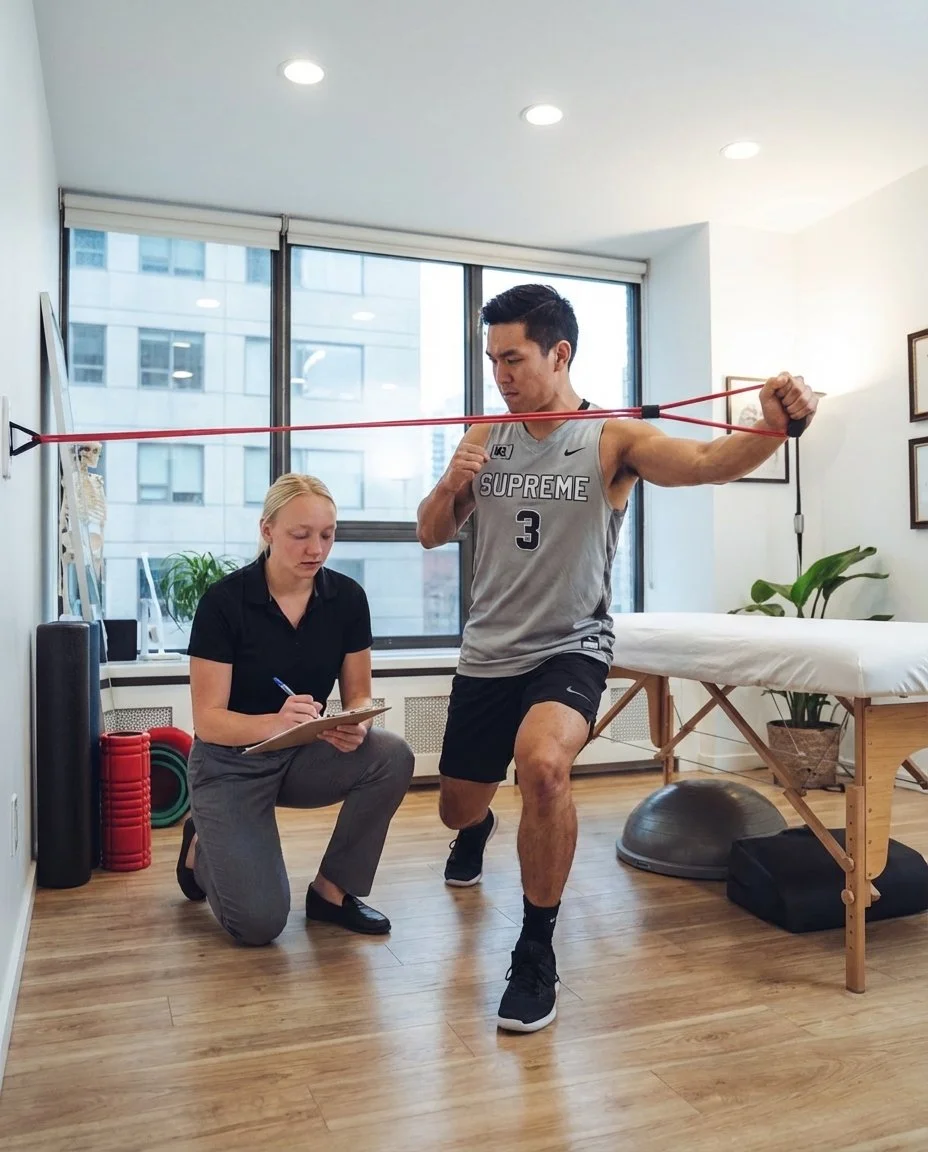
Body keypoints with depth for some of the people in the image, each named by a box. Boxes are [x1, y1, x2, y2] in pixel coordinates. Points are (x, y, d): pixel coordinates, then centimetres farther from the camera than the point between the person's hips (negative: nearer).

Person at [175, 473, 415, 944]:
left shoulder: (347, 597, -9)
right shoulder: (224, 600, -20)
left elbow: (358, 694, -2)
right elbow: (208, 720, -20)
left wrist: (356, 726, -27)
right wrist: (275, 722, -39)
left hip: (305, 756, 4)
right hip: (230, 763, -4)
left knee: (392, 757, -26)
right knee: (259, 922, -16)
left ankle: (332, 890, -4)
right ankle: (203, 847, 18)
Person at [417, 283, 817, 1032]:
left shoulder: (612, 439, -10)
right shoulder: (484, 436, 2)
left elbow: (708, 462, -27)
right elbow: (432, 534, 6)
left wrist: (773, 426, -47)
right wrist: (452, 485, -15)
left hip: (570, 648, -4)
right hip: (487, 652, 4)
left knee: (542, 764, -34)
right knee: (457, 806, 17)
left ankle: (537, 954, -10)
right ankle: (478, 829, 59)